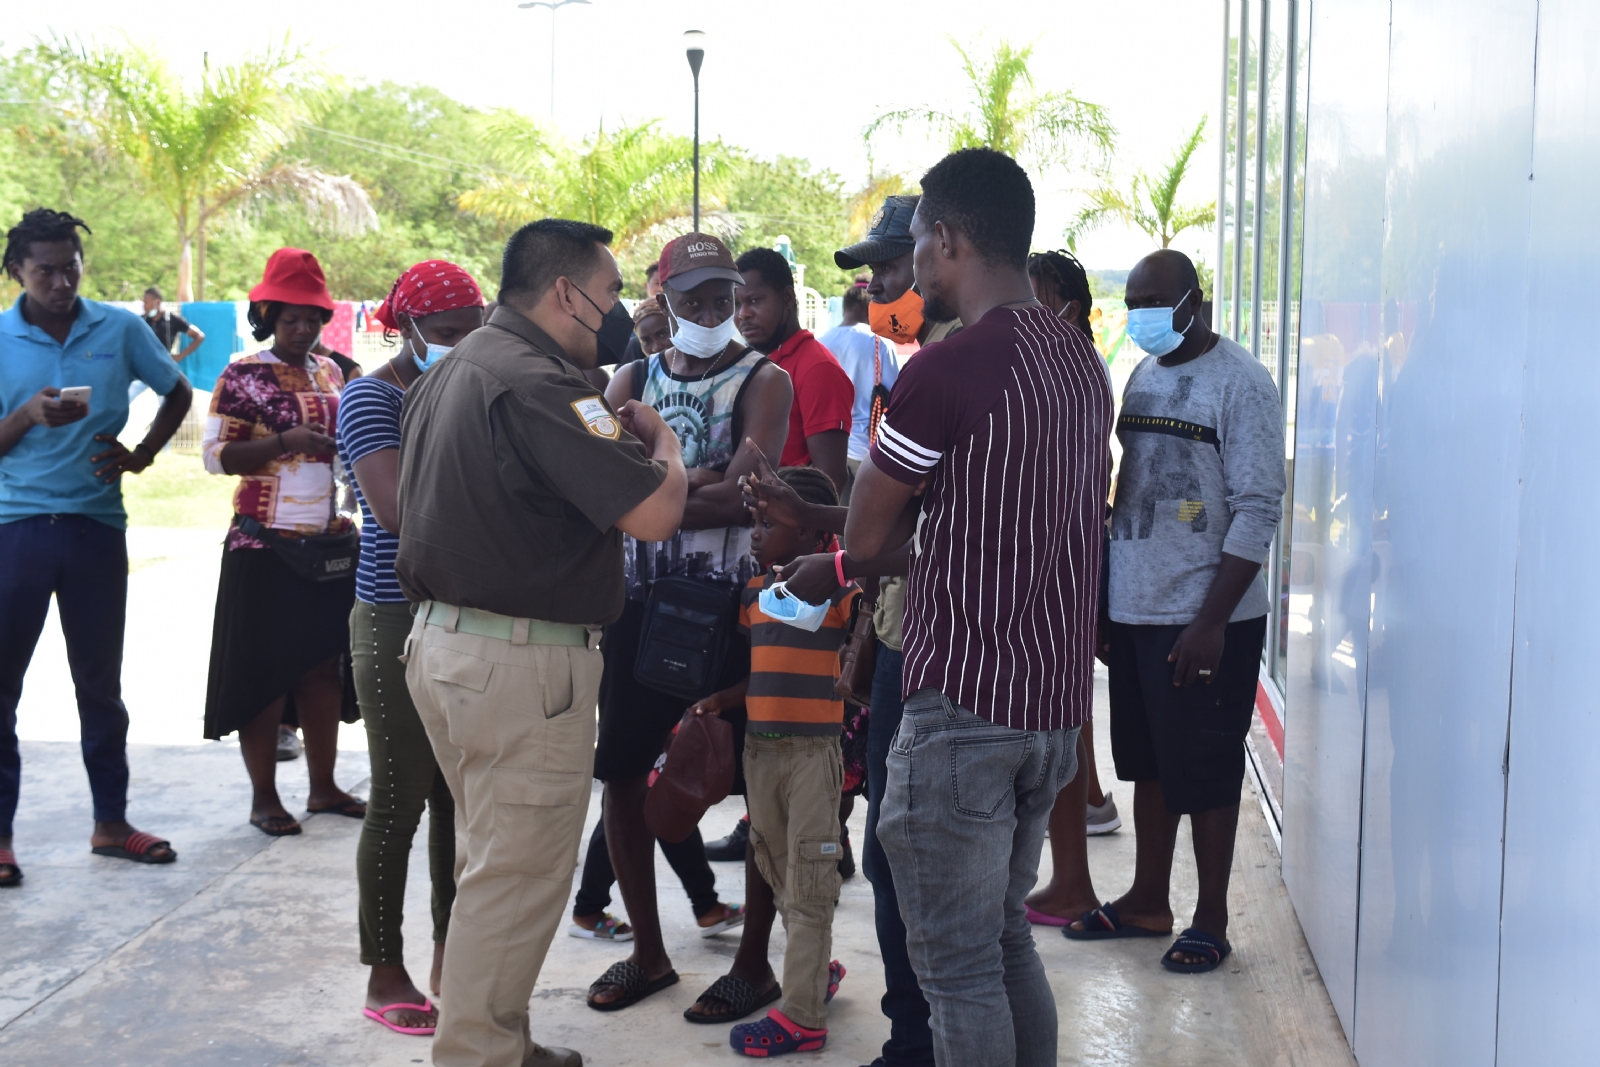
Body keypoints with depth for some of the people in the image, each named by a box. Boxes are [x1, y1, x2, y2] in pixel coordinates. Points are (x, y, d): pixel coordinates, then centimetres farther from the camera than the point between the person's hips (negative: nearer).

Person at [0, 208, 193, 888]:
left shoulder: (120, 330, 3)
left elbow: (178, 394, 16)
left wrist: (142, 454, 3)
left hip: (97, 525, 2)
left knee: (101, 681, 11)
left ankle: (111, 821, 21)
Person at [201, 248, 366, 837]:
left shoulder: (331, 372, 11)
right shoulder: (242, 377, -6)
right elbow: (216, 454, -12)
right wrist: (286, 442, -23)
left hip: (330, 541, 5)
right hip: (265, 546, -5)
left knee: (325, 663, 9)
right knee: (264, 669, 1)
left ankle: (324, 787, 20)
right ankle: (264, 798, 10)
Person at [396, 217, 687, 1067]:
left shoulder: (449, 372, 13)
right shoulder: (536, 382, -19)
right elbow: (652, 515, -23)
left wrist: (607, 437, 19)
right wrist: (661, 440, -2)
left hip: (440, 638, 10)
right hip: (522, 661, -10)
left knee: (492, 862, 21)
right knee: (517, 878, 0)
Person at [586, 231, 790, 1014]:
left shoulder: (763, 380, -2)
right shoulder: (634, 381, 11)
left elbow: (738, 496, -17)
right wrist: (689, 483, -17)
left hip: (732, 602, -4)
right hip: (642, 598, 5)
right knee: (619, 771, 8)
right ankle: (648, 951, 25)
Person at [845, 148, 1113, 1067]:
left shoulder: (943, 372, -16)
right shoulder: (1084, 362, 9)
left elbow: (865, 539, -8)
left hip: (964, 706, -8)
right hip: (1058, 704, 9)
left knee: (959, 964, 3)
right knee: (1008, 938, 20)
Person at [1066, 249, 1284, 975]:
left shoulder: (1239, 382, -11)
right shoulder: (1142, 377, 12)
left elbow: (1258, 510, -15)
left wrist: (1211, 620, -19)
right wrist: (1106, 595, 14)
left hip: (1205, 619, -7)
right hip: (1135, 609, 7)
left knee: (1204, 772, 3)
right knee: (1146, 763, 15)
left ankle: (1211, 918, 16)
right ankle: (1147, 900, 28)